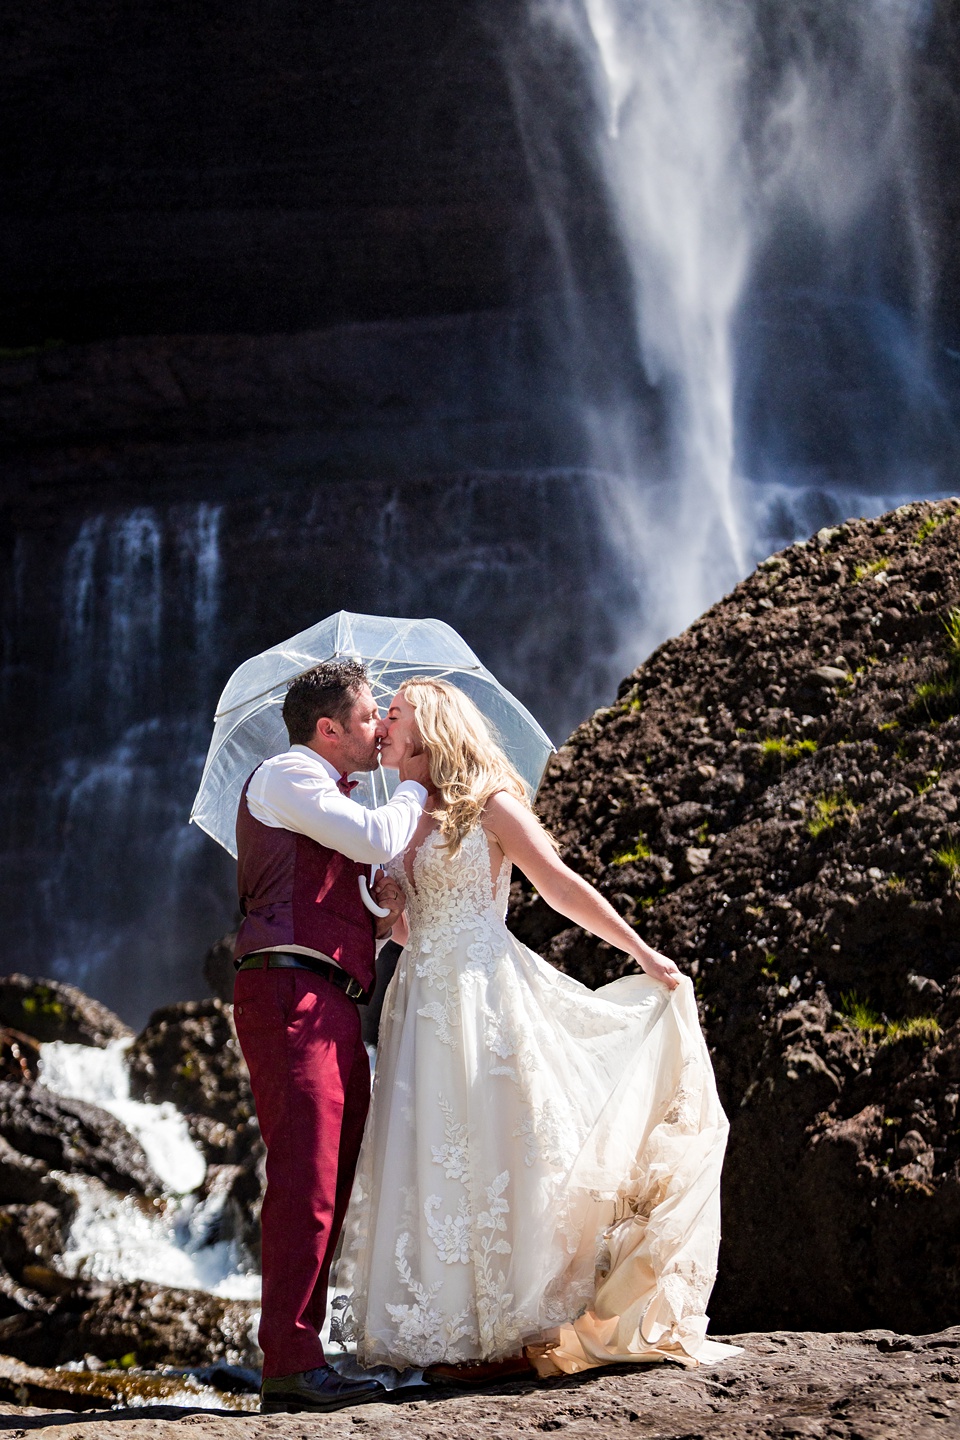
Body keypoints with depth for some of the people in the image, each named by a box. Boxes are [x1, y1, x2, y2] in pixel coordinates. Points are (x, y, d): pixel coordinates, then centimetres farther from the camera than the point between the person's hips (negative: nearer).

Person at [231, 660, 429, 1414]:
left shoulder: (328, 798, 29)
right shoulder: (286, 776, -1)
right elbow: (378, 840, -13)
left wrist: (388, 921, 15)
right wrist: (413, 783, 4)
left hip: (333, 1010, 10)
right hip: (291, 992, -10)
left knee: (330, 1185, 6)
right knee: (305, 1178, -16)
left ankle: (300, 1355, 8)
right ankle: (291, 1365, -19)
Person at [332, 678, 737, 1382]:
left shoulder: (487, 802, -1)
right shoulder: (403, 821, 18)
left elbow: (562, 885, -1)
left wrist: (643, 953, -3)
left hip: (485, 997, -6)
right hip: (424, 1001, 6)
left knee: (492, 1150, -6)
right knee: (432, 1161, 2)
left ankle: (513, 1327, 1)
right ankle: (455, 1332, 6)